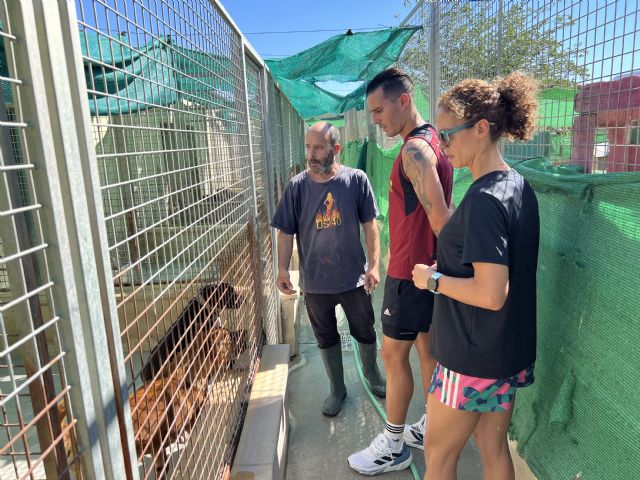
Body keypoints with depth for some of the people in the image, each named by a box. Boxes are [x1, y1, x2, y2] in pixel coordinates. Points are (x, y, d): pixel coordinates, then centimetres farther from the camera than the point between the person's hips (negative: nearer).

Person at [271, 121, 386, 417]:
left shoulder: (356, 180, -10)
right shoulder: (297, 186, -8)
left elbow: (369, 225, -5)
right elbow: (286, 232, -4)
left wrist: (374, 264, -8)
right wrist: (283, 269, -12)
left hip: (354, 277, 0)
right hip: (315, 281, 1)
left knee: (365, 332, 19)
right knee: (326, 338, 17)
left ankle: (372, 374, 48)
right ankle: (337, 388, 40)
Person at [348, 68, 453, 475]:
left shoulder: (414, 149, -20)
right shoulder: (433, 141, 11)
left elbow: (439, 217, -25)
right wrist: (446, 263, 12)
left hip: (411, 272, -9)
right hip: (429, 268, 10)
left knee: (394, 353, 4)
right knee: (428, 347, 18)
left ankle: (394, 447, 21)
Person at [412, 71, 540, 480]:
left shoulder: (484, 199, -25)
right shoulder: (520, 186, 3)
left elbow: (491, 295, -28)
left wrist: (433, 279, -15)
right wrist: (447, 266, 12)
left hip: (473, 358, -8)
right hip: (512, 353, 8)